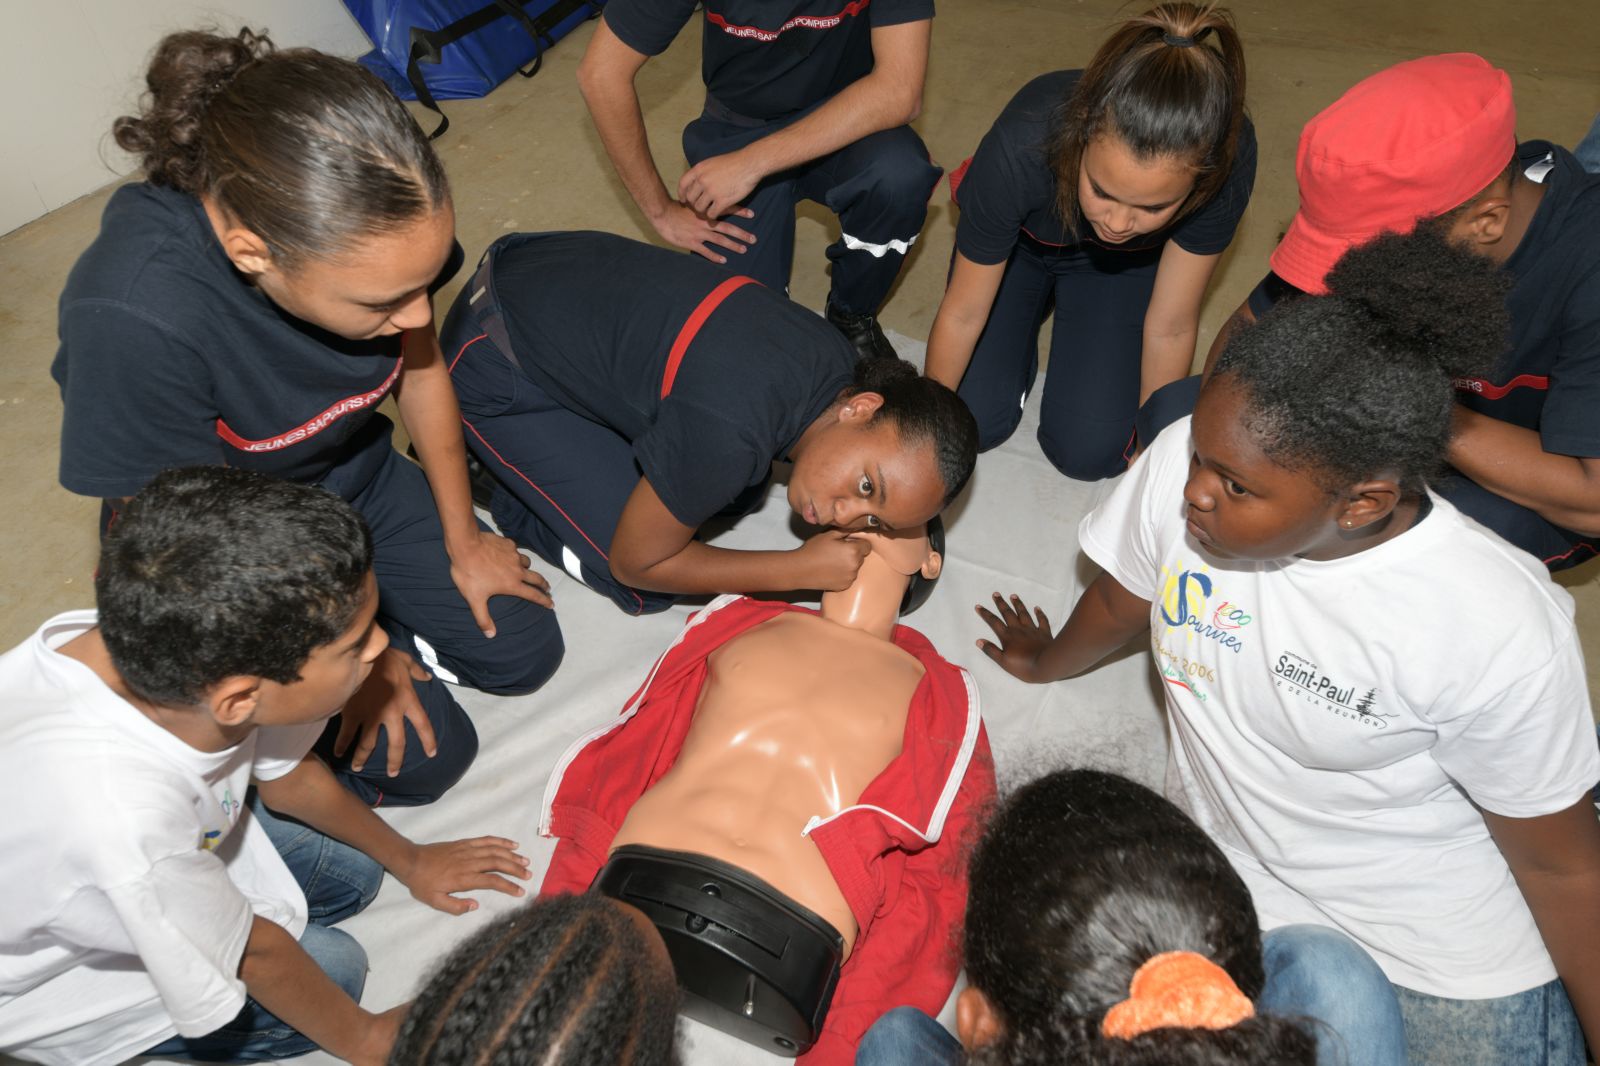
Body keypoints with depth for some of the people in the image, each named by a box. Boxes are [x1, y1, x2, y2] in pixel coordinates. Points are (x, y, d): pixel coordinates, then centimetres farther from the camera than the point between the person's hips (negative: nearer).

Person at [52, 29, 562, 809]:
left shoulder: (363, 226, -26)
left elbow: (420, 368, -5)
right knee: (425, 754, -6)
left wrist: (464, 543, 4)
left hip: (357, 479, 5)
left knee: (524, 651, 5)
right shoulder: (133, 318, -40)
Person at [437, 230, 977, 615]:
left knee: (740, 493, 7)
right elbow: (634, 563, -19)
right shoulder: (730, 435, -39)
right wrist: (802, 569, -21)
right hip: (495, 362, -7)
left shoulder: (842, 365, -14)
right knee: (648, 592, -6)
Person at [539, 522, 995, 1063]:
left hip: (787, 949, 0)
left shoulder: (939, 695, 16)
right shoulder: (734, 619, 20)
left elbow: (938, 870, 8)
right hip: (637, 890, 1)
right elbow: (620, 759, 16)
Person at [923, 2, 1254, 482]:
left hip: (1128, 265, 1)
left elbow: (1171, 328, -23)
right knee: (974, 422, -9)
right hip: (1023, 240, 0)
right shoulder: (1021, 149, -41)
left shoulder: (1225, 159, -38)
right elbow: (963, 314, -25)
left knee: (1088, 452, -9)